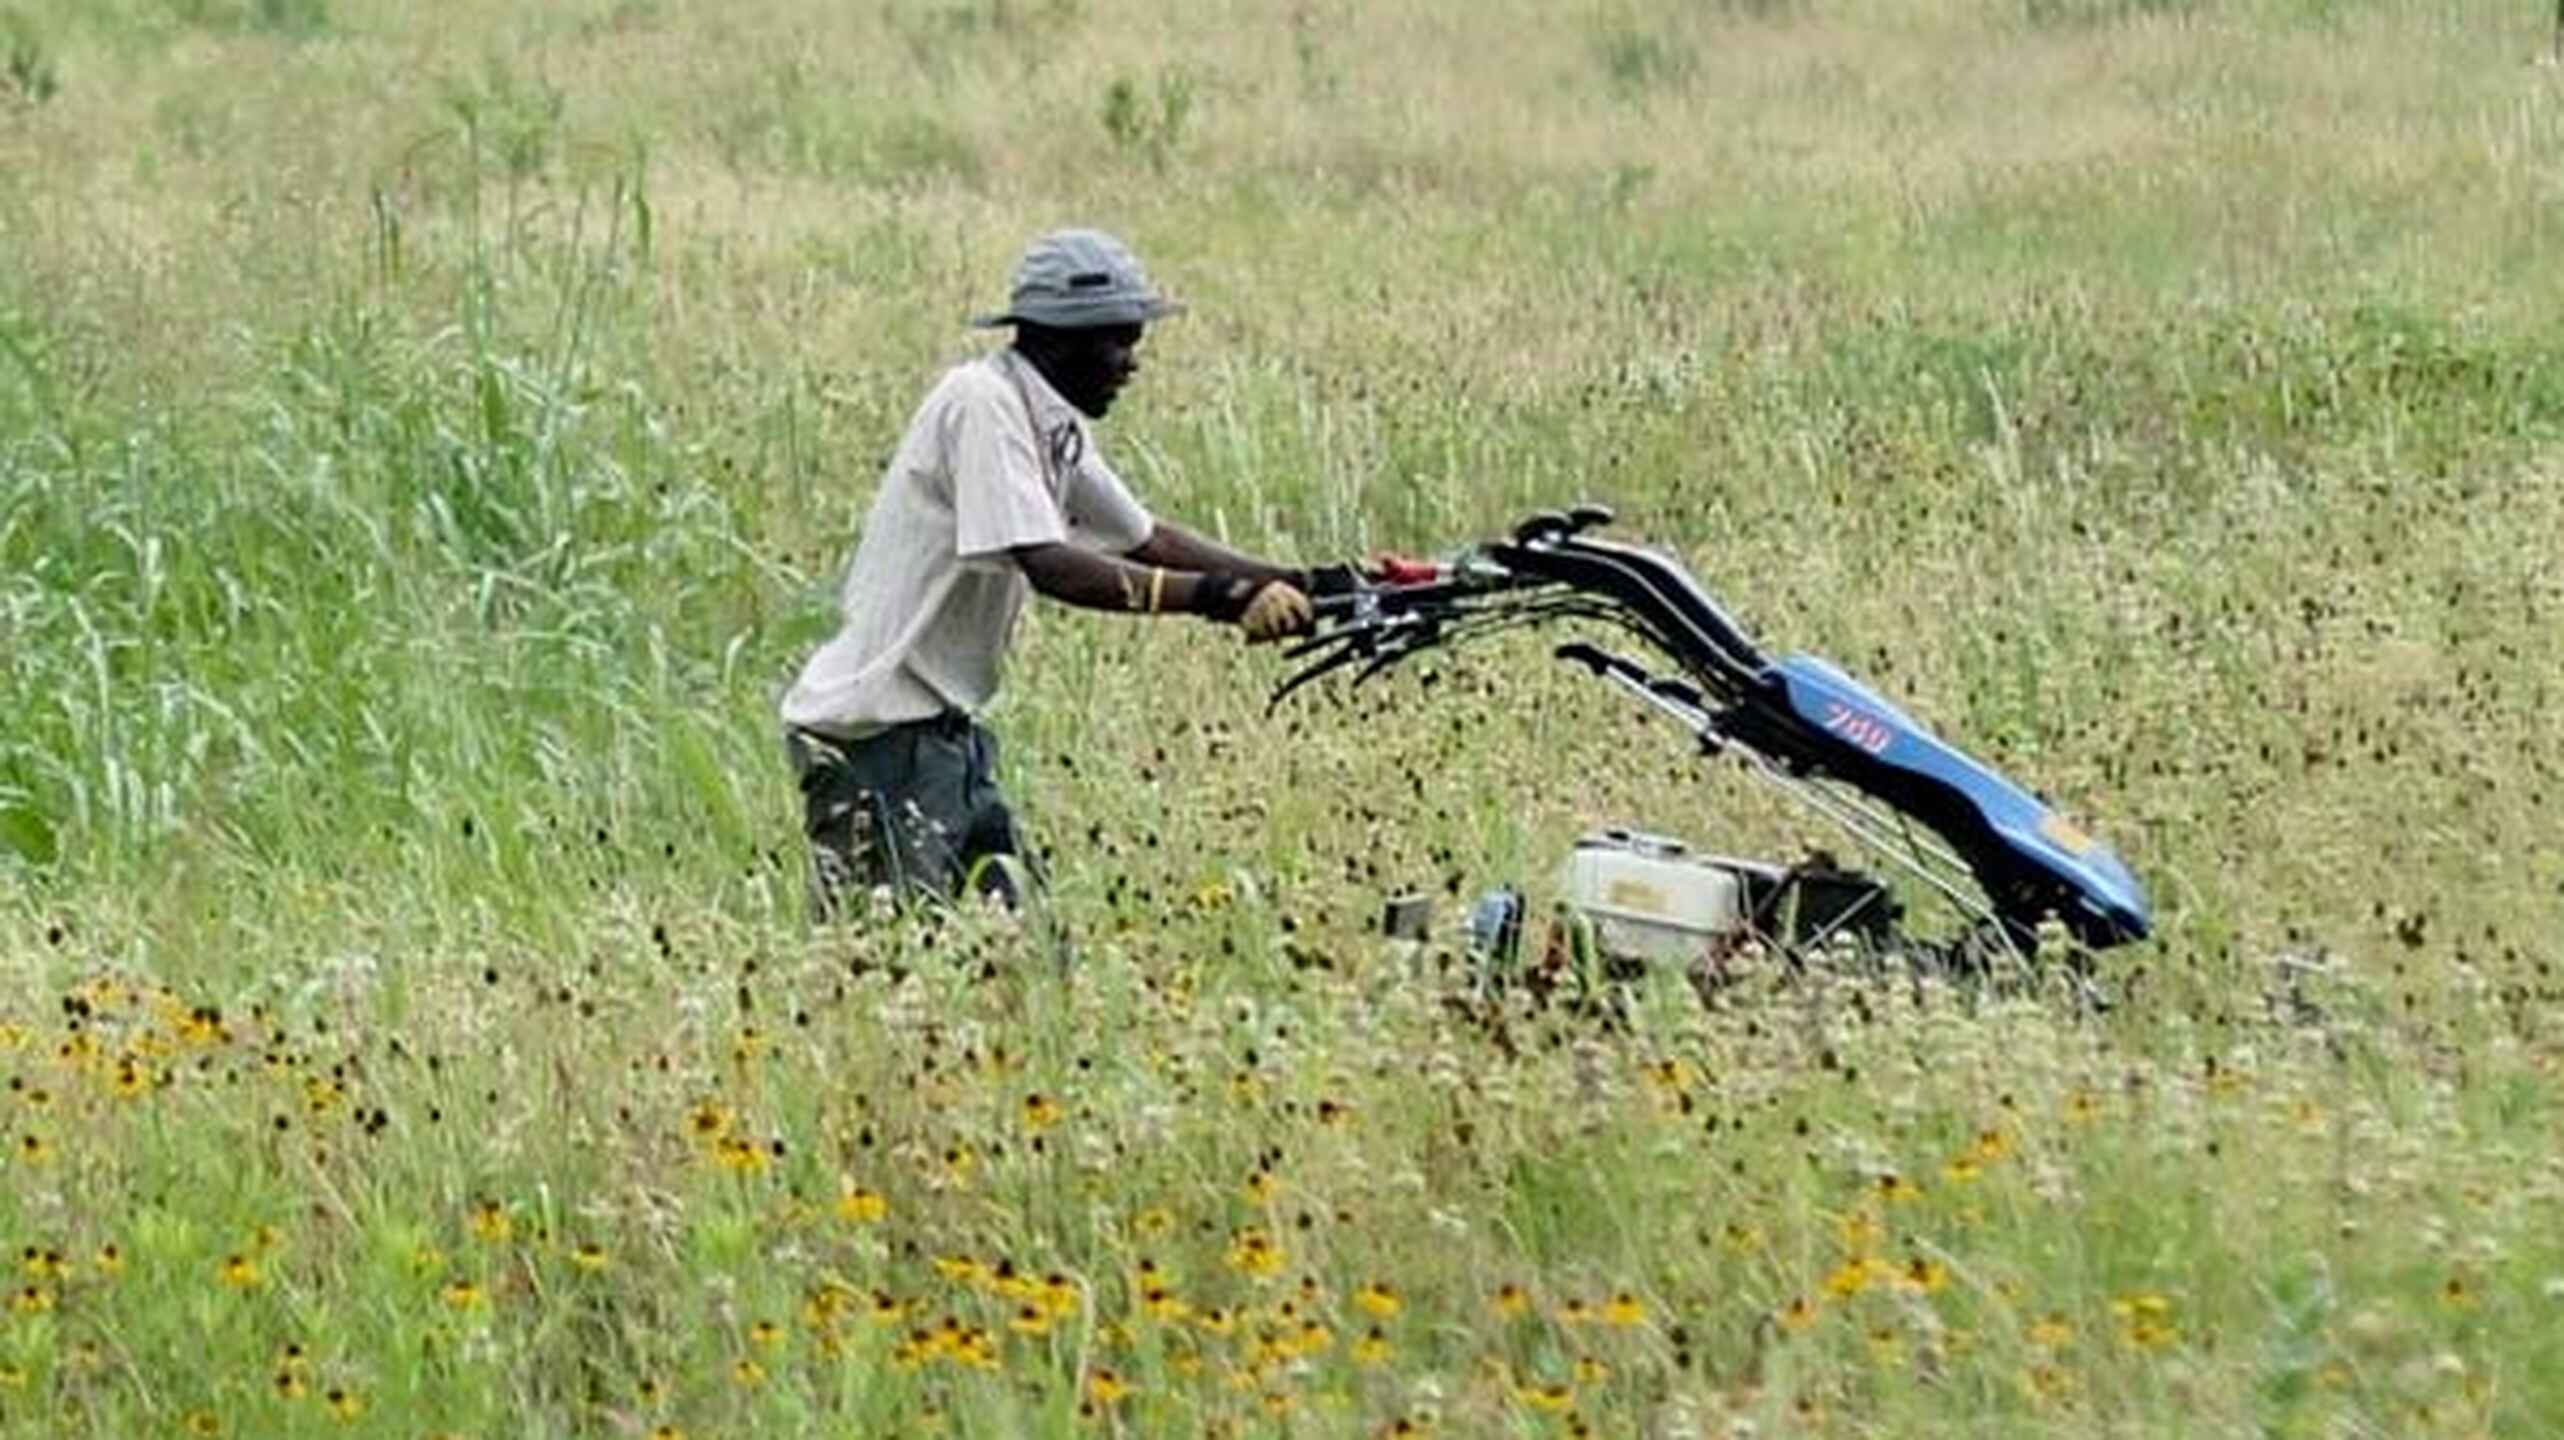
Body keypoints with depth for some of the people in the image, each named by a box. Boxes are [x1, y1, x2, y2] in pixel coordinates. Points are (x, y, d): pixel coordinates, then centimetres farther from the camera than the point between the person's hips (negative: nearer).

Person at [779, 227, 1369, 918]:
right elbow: (1049, 567, -26)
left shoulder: (1055, 425, 11)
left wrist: (1301, 586, 9)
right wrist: (1218, 597, -30)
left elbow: (1146, 539, 19)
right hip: (876, 732, -10)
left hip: (946, 729, 10)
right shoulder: (982, 402, -17)